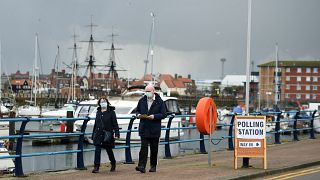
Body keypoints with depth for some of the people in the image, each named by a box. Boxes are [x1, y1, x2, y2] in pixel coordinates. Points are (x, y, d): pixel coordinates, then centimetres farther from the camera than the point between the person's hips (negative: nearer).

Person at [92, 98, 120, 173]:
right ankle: (96, 167, -7)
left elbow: (115, 124, -6)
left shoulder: (111, 112, -3)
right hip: (98, 135, 3)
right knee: (97, 150, -7)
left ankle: (113, 164, 34)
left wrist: (116, 134, -15)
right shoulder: (98, 112, 11)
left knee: (109, 150, 10)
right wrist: (93, 135, 18)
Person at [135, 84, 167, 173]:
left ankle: (153, 166, 20)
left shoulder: (159, 102, -2)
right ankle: (142, 166, -14)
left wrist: (154, 116, -19)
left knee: (154, 148, 8)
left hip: (155, 129, -1)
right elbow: (137, 110, 20)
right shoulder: (142, 101, 9)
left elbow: (163, 114, -5)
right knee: (144, 147, -8)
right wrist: (138, 115, -3)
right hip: (144, 128, 1)